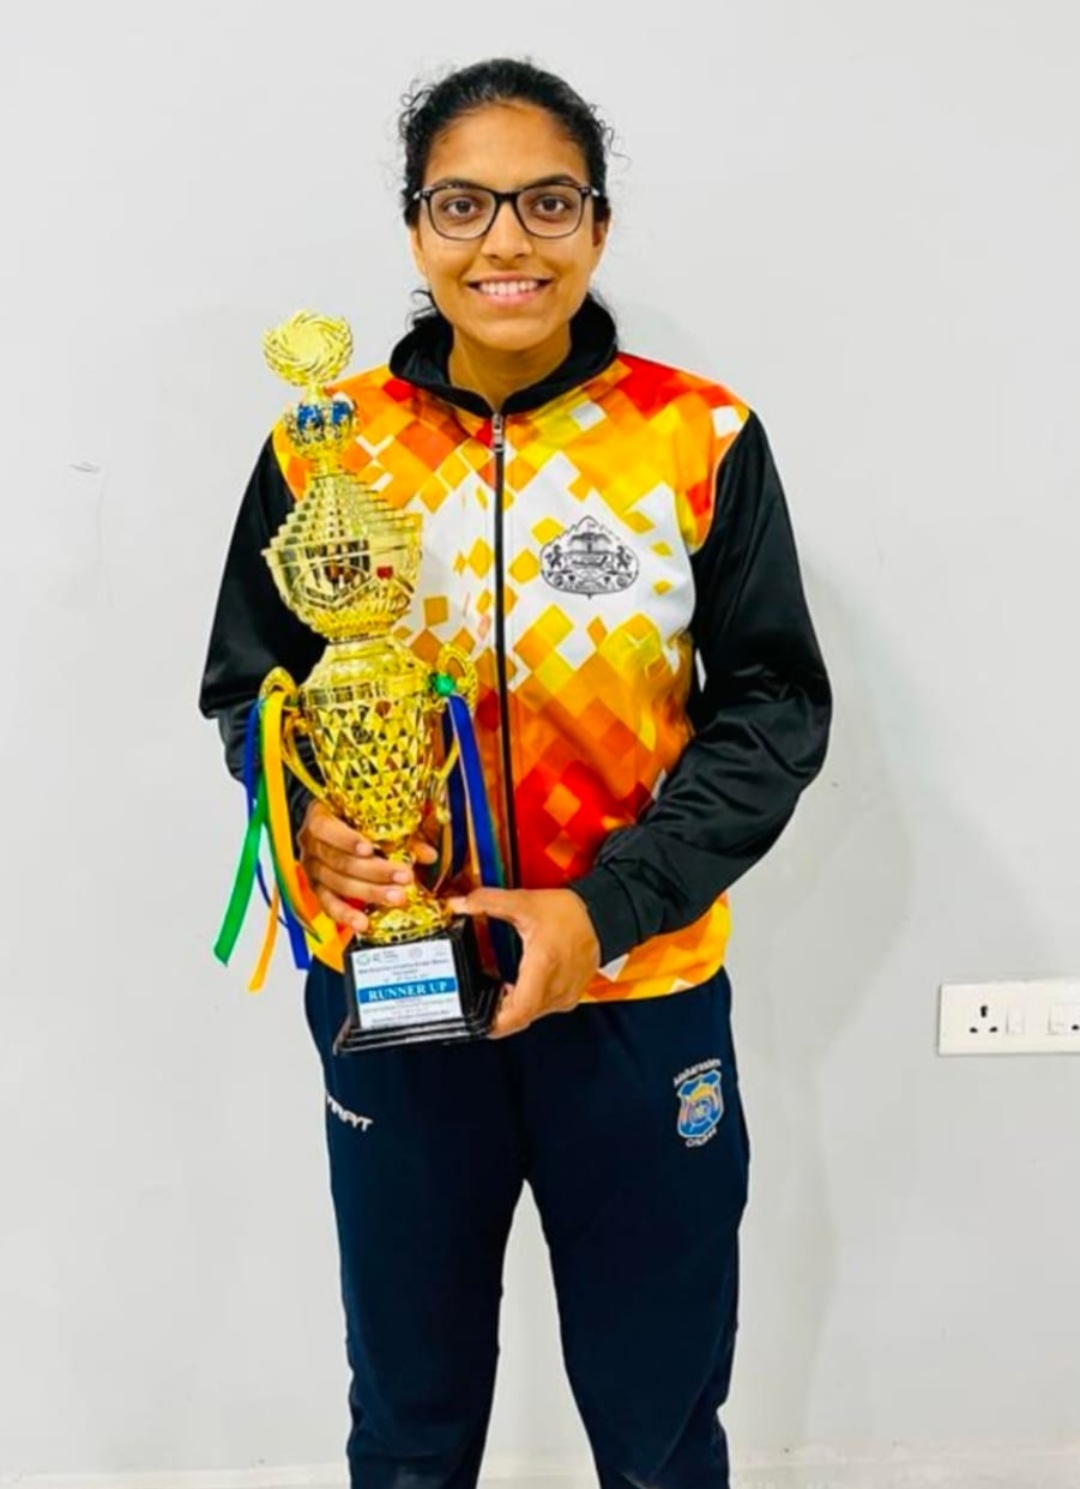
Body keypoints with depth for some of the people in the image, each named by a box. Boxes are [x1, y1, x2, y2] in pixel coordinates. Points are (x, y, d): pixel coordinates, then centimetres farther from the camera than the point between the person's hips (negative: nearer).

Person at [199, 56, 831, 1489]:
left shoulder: (702, 439, -7)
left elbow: (776, 706, -5)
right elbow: (245, 689, 5)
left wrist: (614, 905, -17)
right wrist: (309, 817, -17)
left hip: (642, 996, -1)